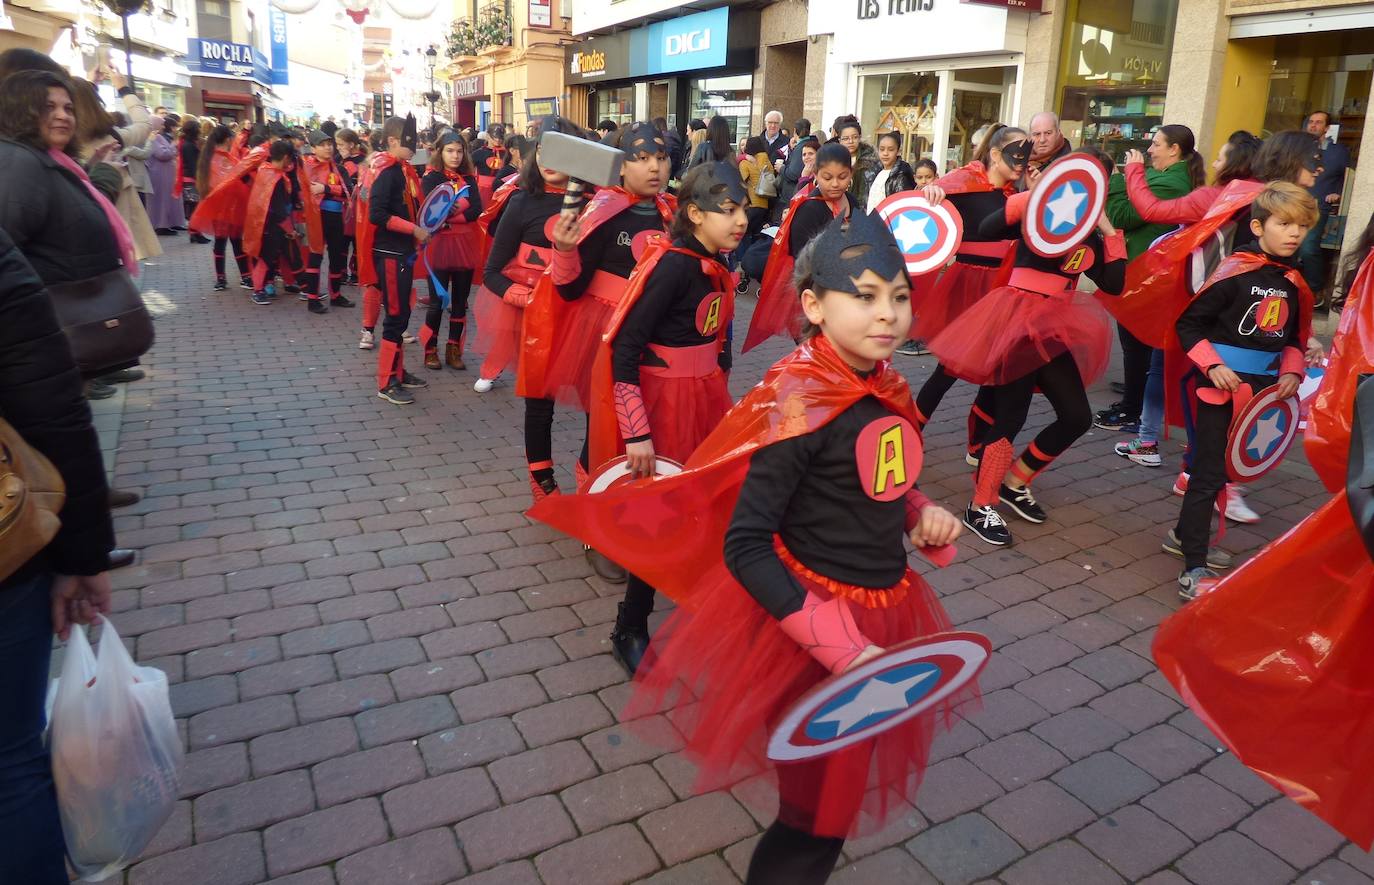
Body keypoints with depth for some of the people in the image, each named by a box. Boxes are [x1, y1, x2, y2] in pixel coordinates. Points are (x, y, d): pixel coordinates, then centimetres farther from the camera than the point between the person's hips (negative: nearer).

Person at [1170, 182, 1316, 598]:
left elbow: (1296, 338, 18)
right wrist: (1213, 366, -18)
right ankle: (1193, 570, -2)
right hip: (1221, 387, -7)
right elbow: (1189, 323, -10)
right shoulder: (1235, 271, -11)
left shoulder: (1296, 283, 8)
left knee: (1227, 469, 15)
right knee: (1210, 474, -6)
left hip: (1262, 391, 7)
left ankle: (1185, 533, 34)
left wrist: (1292, 372, 1)